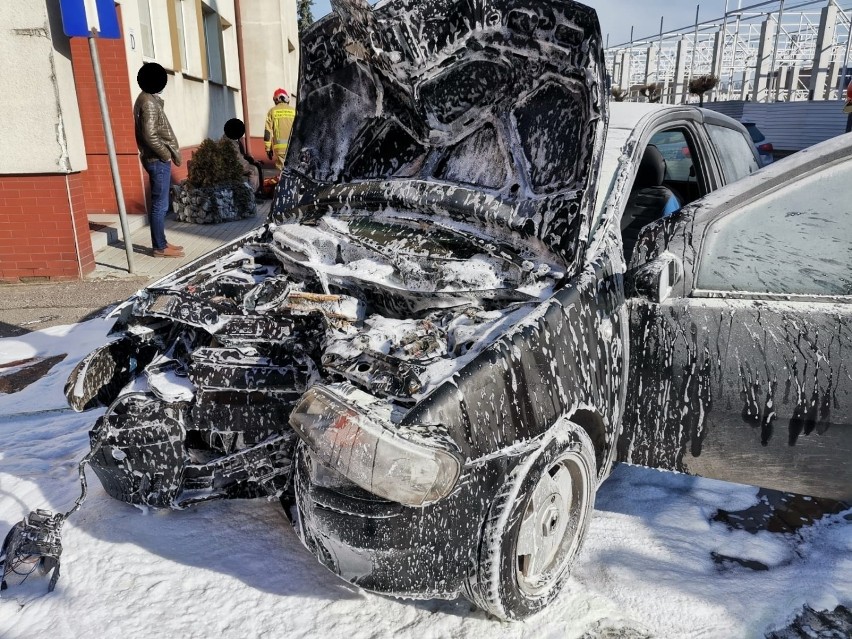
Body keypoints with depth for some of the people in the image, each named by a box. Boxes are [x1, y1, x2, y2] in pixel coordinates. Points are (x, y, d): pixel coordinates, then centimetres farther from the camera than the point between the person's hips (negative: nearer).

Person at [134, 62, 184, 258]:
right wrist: (166, 154, -13)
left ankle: (161, 243, 20)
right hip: (158, 160, -10)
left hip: (156, 158, 10)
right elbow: (149, 135, -23)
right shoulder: (149, 102, -16)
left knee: (159, 204, 13)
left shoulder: (147, 99, 16)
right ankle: (160, 247, -1)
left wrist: (170, 151, 13)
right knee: (160, 204, -6)